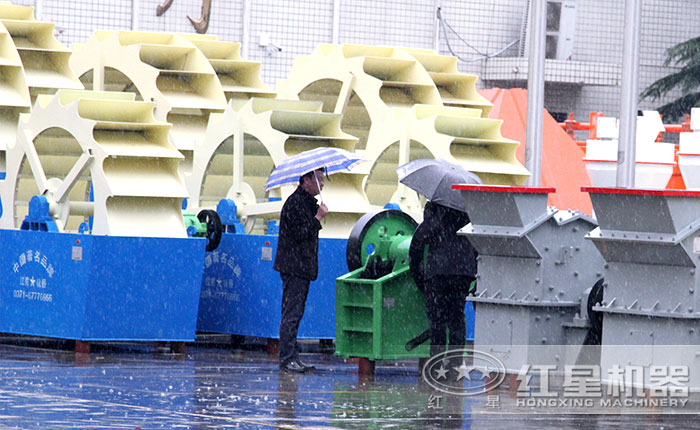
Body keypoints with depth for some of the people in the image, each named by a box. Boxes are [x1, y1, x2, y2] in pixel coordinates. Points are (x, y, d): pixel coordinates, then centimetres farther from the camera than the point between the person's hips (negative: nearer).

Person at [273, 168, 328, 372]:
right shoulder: (295, 203, -14)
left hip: (302, 267, 10)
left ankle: (291, 356, 15)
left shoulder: (308, 201, 17)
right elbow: (300, 234, -21)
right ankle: (287, 358, -10)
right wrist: (318, 217, -17)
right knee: (292, 313, -10)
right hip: (294, 267, -10)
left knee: (294, 313, 12)